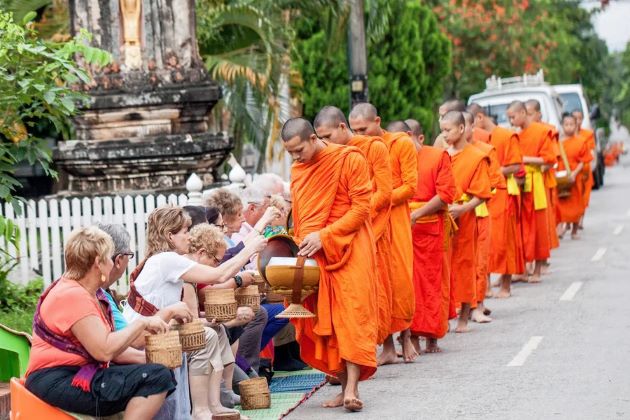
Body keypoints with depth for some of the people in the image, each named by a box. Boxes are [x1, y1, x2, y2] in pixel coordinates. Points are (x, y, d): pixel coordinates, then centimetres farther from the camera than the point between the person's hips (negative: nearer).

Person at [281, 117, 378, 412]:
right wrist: (300, 245, 2)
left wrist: (324, 236, -17)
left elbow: (361, 208, -11)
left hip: (348, 249, -6)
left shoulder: (349, 159, -7)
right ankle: (344, 386, 3)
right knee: (324, 321, 0)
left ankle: (352, 387, -17)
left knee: (351, 316, -12)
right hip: (314, 256, 6)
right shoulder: (297, 170, 12)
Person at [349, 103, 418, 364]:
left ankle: (405, 336, 16)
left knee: (400, 279, -5)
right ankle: (388, 347, 3)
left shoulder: (402, 144, -2)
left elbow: (410, 186, -6)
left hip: (394, 217, -3)